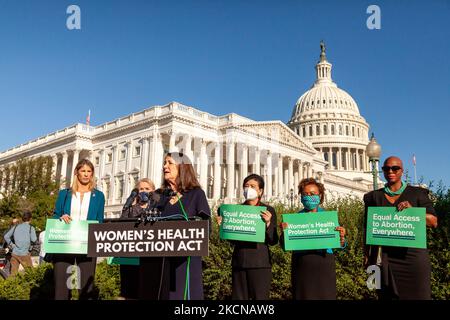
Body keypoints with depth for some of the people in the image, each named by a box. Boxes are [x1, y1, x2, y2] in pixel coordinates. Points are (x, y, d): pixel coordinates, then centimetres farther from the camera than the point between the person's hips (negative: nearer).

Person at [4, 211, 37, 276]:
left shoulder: (16, 227, 8)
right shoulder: (31, 228, -4)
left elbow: (6, 236, 6)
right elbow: (34, 239, -14)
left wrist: (11, 245, 11)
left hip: (14, 253, 4)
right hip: (24, 254, -4)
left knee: (13, 272, 10)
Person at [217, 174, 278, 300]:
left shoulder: (268, 211, 2)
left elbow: (273, 241, -2)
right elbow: (232, 239, 12)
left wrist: (268, 223, -17)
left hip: (260, 264, -3)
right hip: (239, 262, 3)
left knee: (260, 296, -1)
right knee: (238, 297, 6)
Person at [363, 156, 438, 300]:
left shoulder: (417, 193, 7)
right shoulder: (374, 196, 10)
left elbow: (433, 222, 2)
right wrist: (367, 255, 4)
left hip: (412, 254, -1)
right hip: (384, 256, 1)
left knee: (417, 295, -1)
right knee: (385, 295, 4)